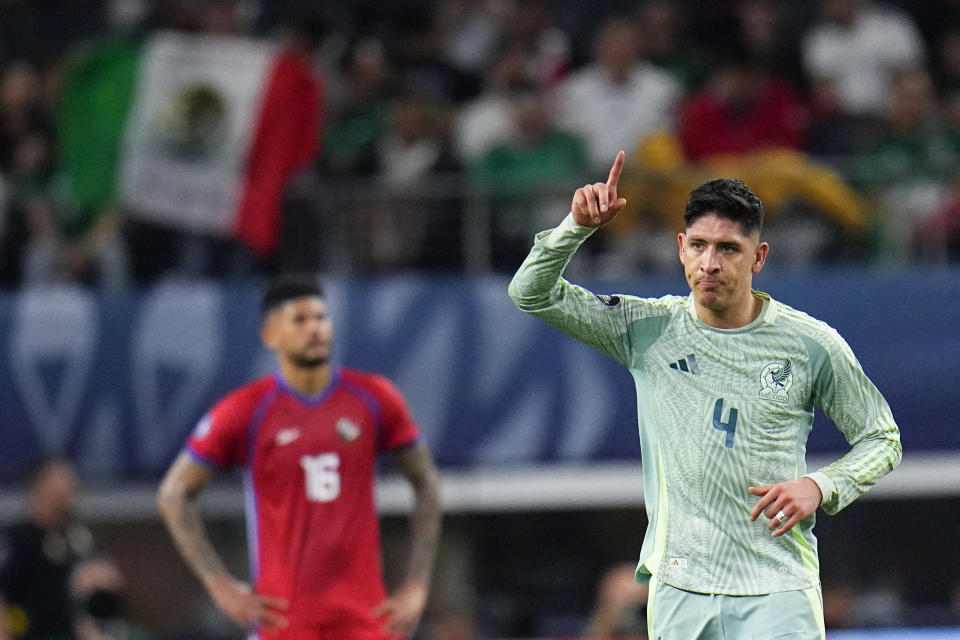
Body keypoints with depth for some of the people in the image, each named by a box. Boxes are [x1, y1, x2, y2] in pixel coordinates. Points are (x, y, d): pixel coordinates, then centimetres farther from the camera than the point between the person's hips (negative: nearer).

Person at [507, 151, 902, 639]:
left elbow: (882, 439, 10)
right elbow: (532, 293, 3)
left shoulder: (812, 345, -1)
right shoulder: (649, 329, 4)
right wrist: (579, 226, -12)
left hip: (778, 593, -2)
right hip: (678, 590, 2)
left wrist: (820, 486, -8)